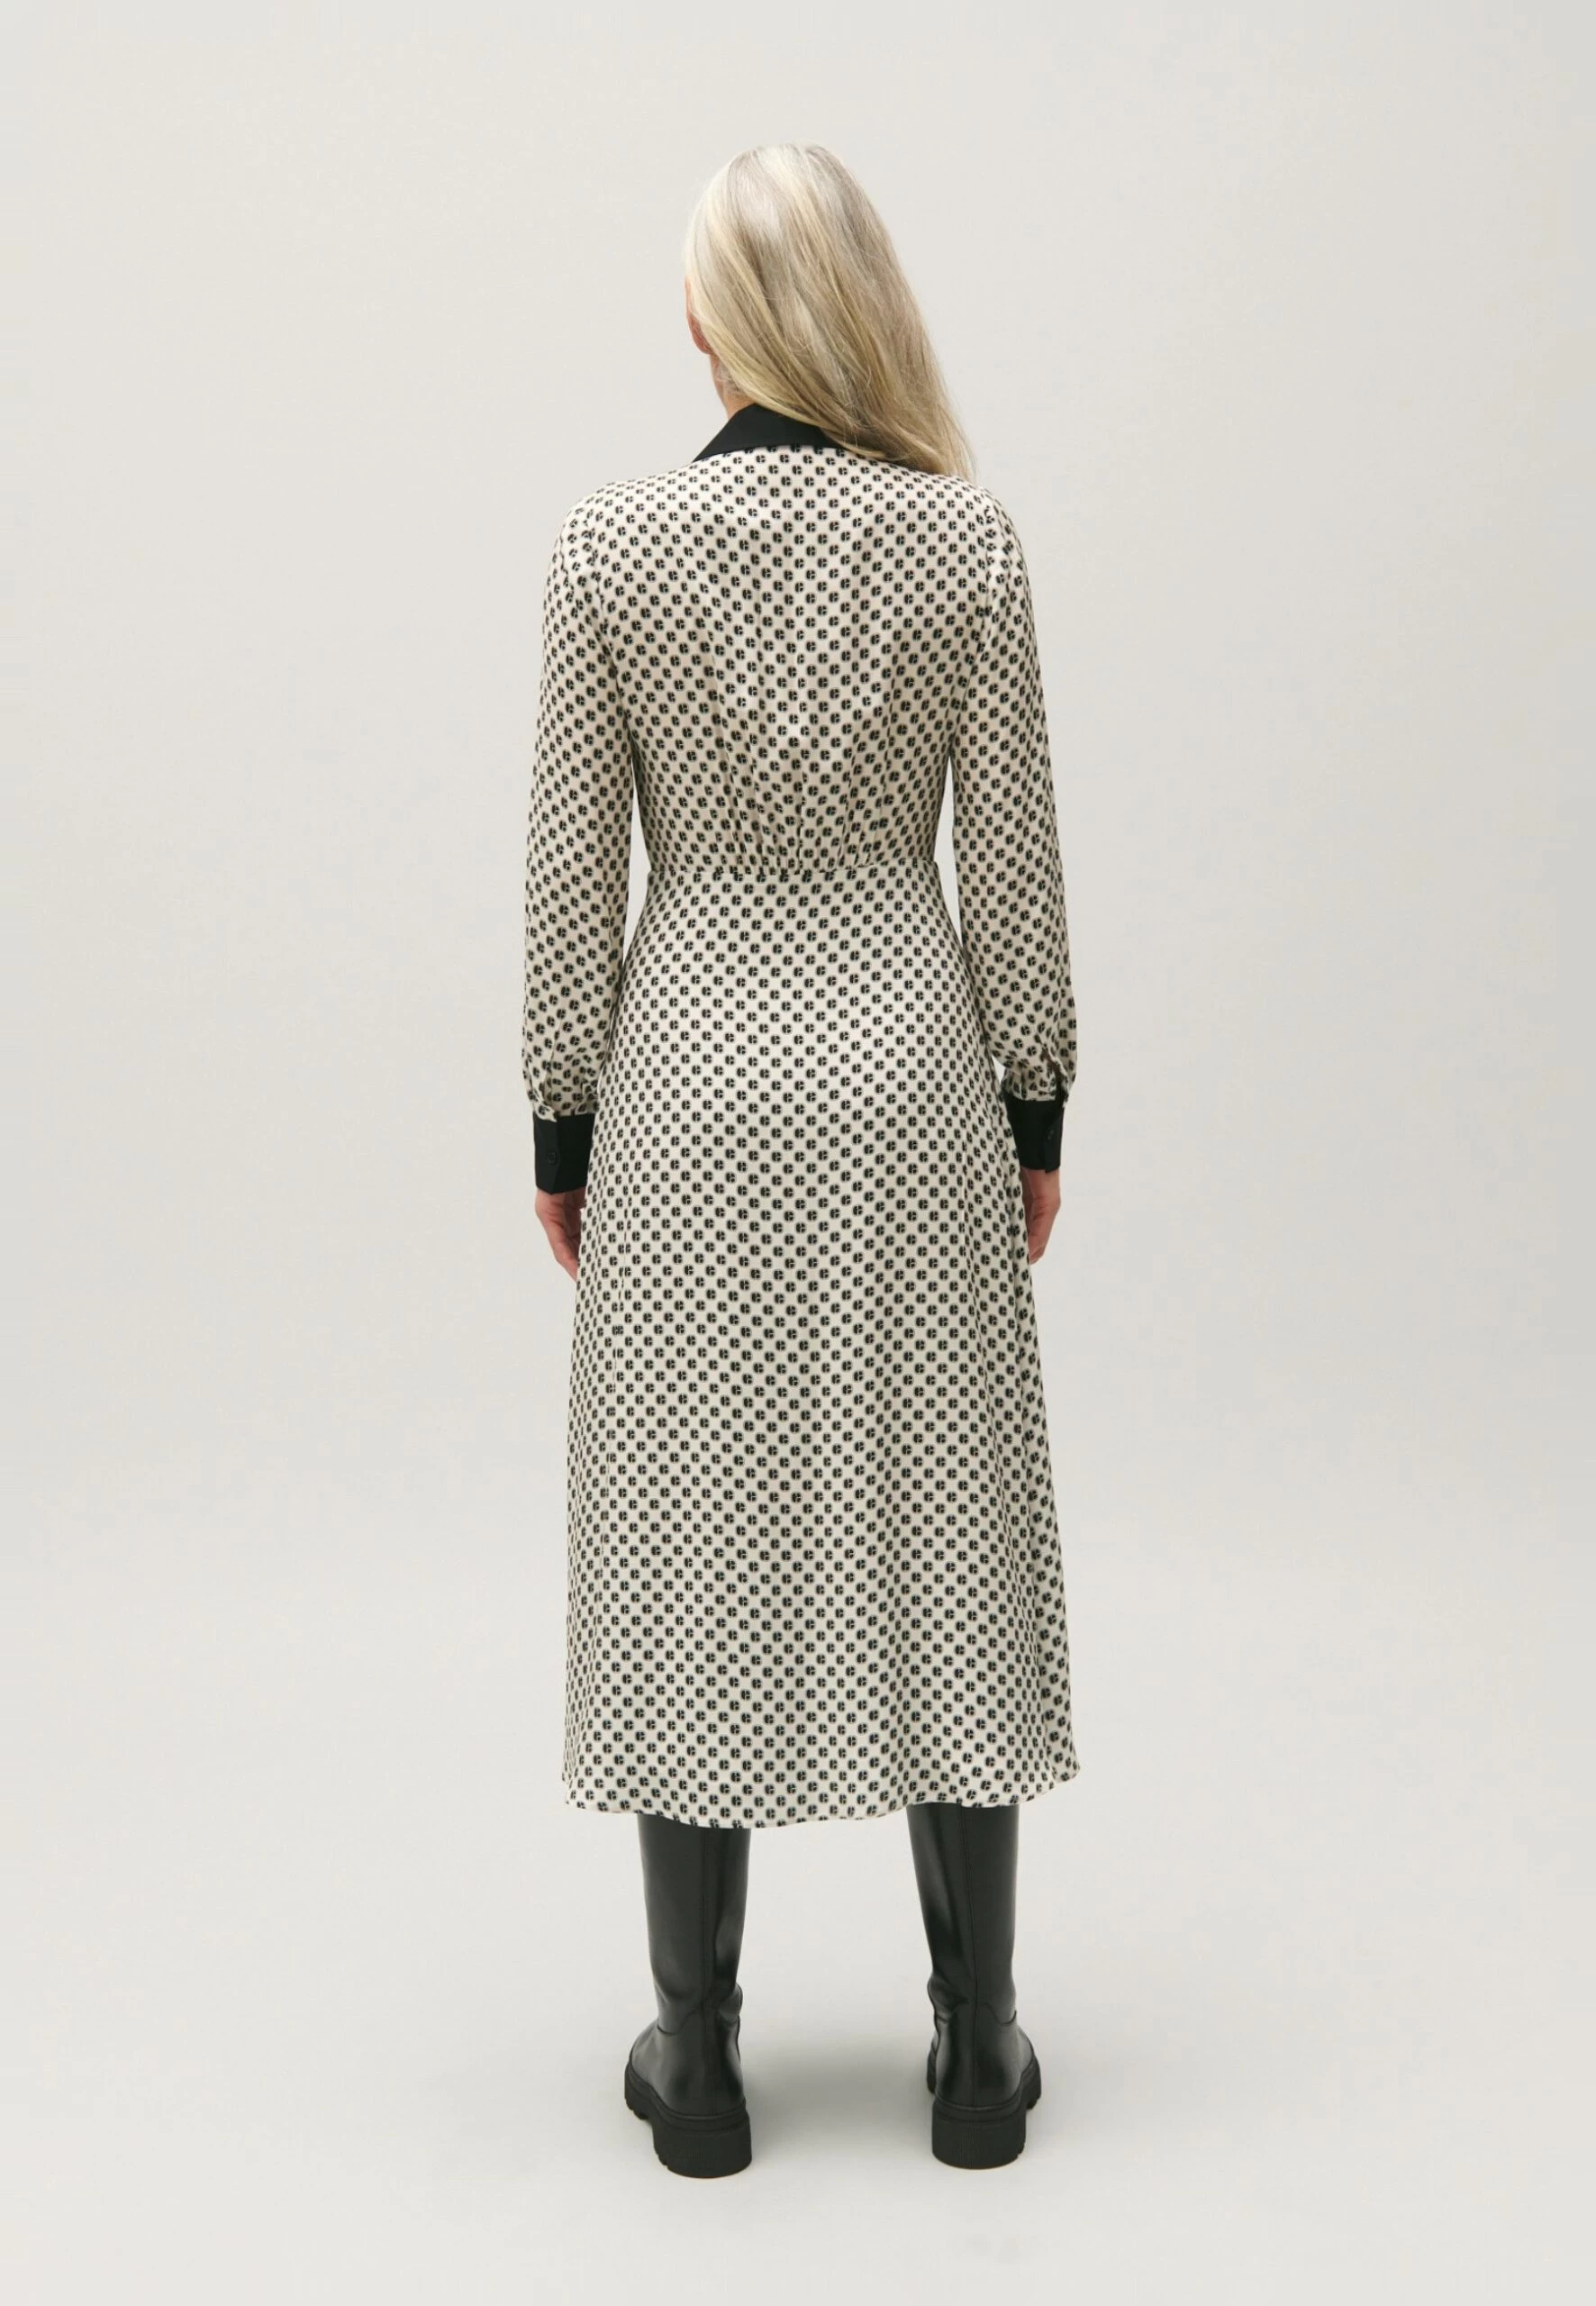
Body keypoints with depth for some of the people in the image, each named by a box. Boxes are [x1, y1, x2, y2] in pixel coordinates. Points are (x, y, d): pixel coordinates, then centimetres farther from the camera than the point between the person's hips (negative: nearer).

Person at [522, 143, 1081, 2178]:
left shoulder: (608, 541, -6)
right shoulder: (968, 538, -5)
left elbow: (569, 865, -4)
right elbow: (1012, 863, -2)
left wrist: (563, 1130, 6)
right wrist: (1035, 1112, 9)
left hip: (692, 1076, 0)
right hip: (908, 1067, 1)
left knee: (694, 1550, 8)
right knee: (942, 1538, 10)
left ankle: (700, 2063, 18)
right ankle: (977, 2046, 20)